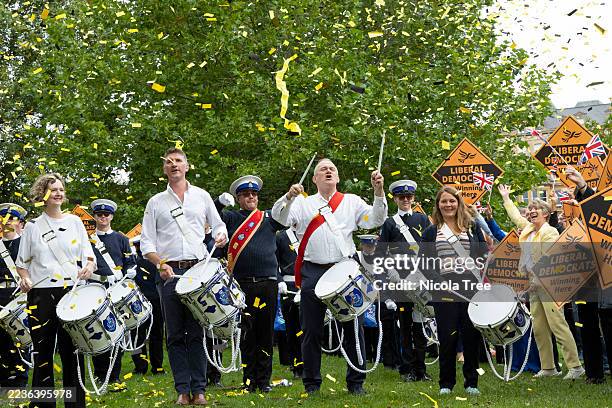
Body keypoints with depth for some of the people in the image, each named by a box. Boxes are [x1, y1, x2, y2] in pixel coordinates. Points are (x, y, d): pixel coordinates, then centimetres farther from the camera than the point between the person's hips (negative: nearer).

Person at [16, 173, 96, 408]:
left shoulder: (74, 222, 11)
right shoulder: (33, 227, 8)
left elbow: (89, 255, 11)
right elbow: (22, 262, 13)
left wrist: (89, 266, -11)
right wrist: (25, 279, -6)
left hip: (72, 292, 0)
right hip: (41, 294, 0)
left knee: (72, 350, 0)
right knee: (43, 351, 1)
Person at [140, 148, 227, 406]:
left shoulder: (202, 196, 13)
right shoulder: (156, 203, 11)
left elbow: (218, 225, 20)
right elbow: (146, 242, 7)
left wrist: (221, 235, -4)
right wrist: (161, 264, -9)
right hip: (170, 272, 0)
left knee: (197, 332, -2)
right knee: (175, 334, 1)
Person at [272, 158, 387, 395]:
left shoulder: (352, 202, 14)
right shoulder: (302, 203, 13)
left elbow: (375, 220, 3)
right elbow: (280, 217, -1)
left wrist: (379, 192, -11)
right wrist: (289, 197, -20)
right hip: (313, 272, 0)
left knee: (353, 327, 1)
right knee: (312, 331, 3)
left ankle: (356, 382, 11)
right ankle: (311, 383, 12)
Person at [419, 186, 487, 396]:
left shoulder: (472, 227, 12)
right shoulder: (431, 232, 9)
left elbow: (484, 256, 9)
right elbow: (424, 263, 3)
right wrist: (440, 283, -11)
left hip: (472, 289, 1)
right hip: (445, 291, -1)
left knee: (472, 335, 1)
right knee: (448, 337, -1)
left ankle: (471, 382, 12)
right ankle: (446, 383, 10)